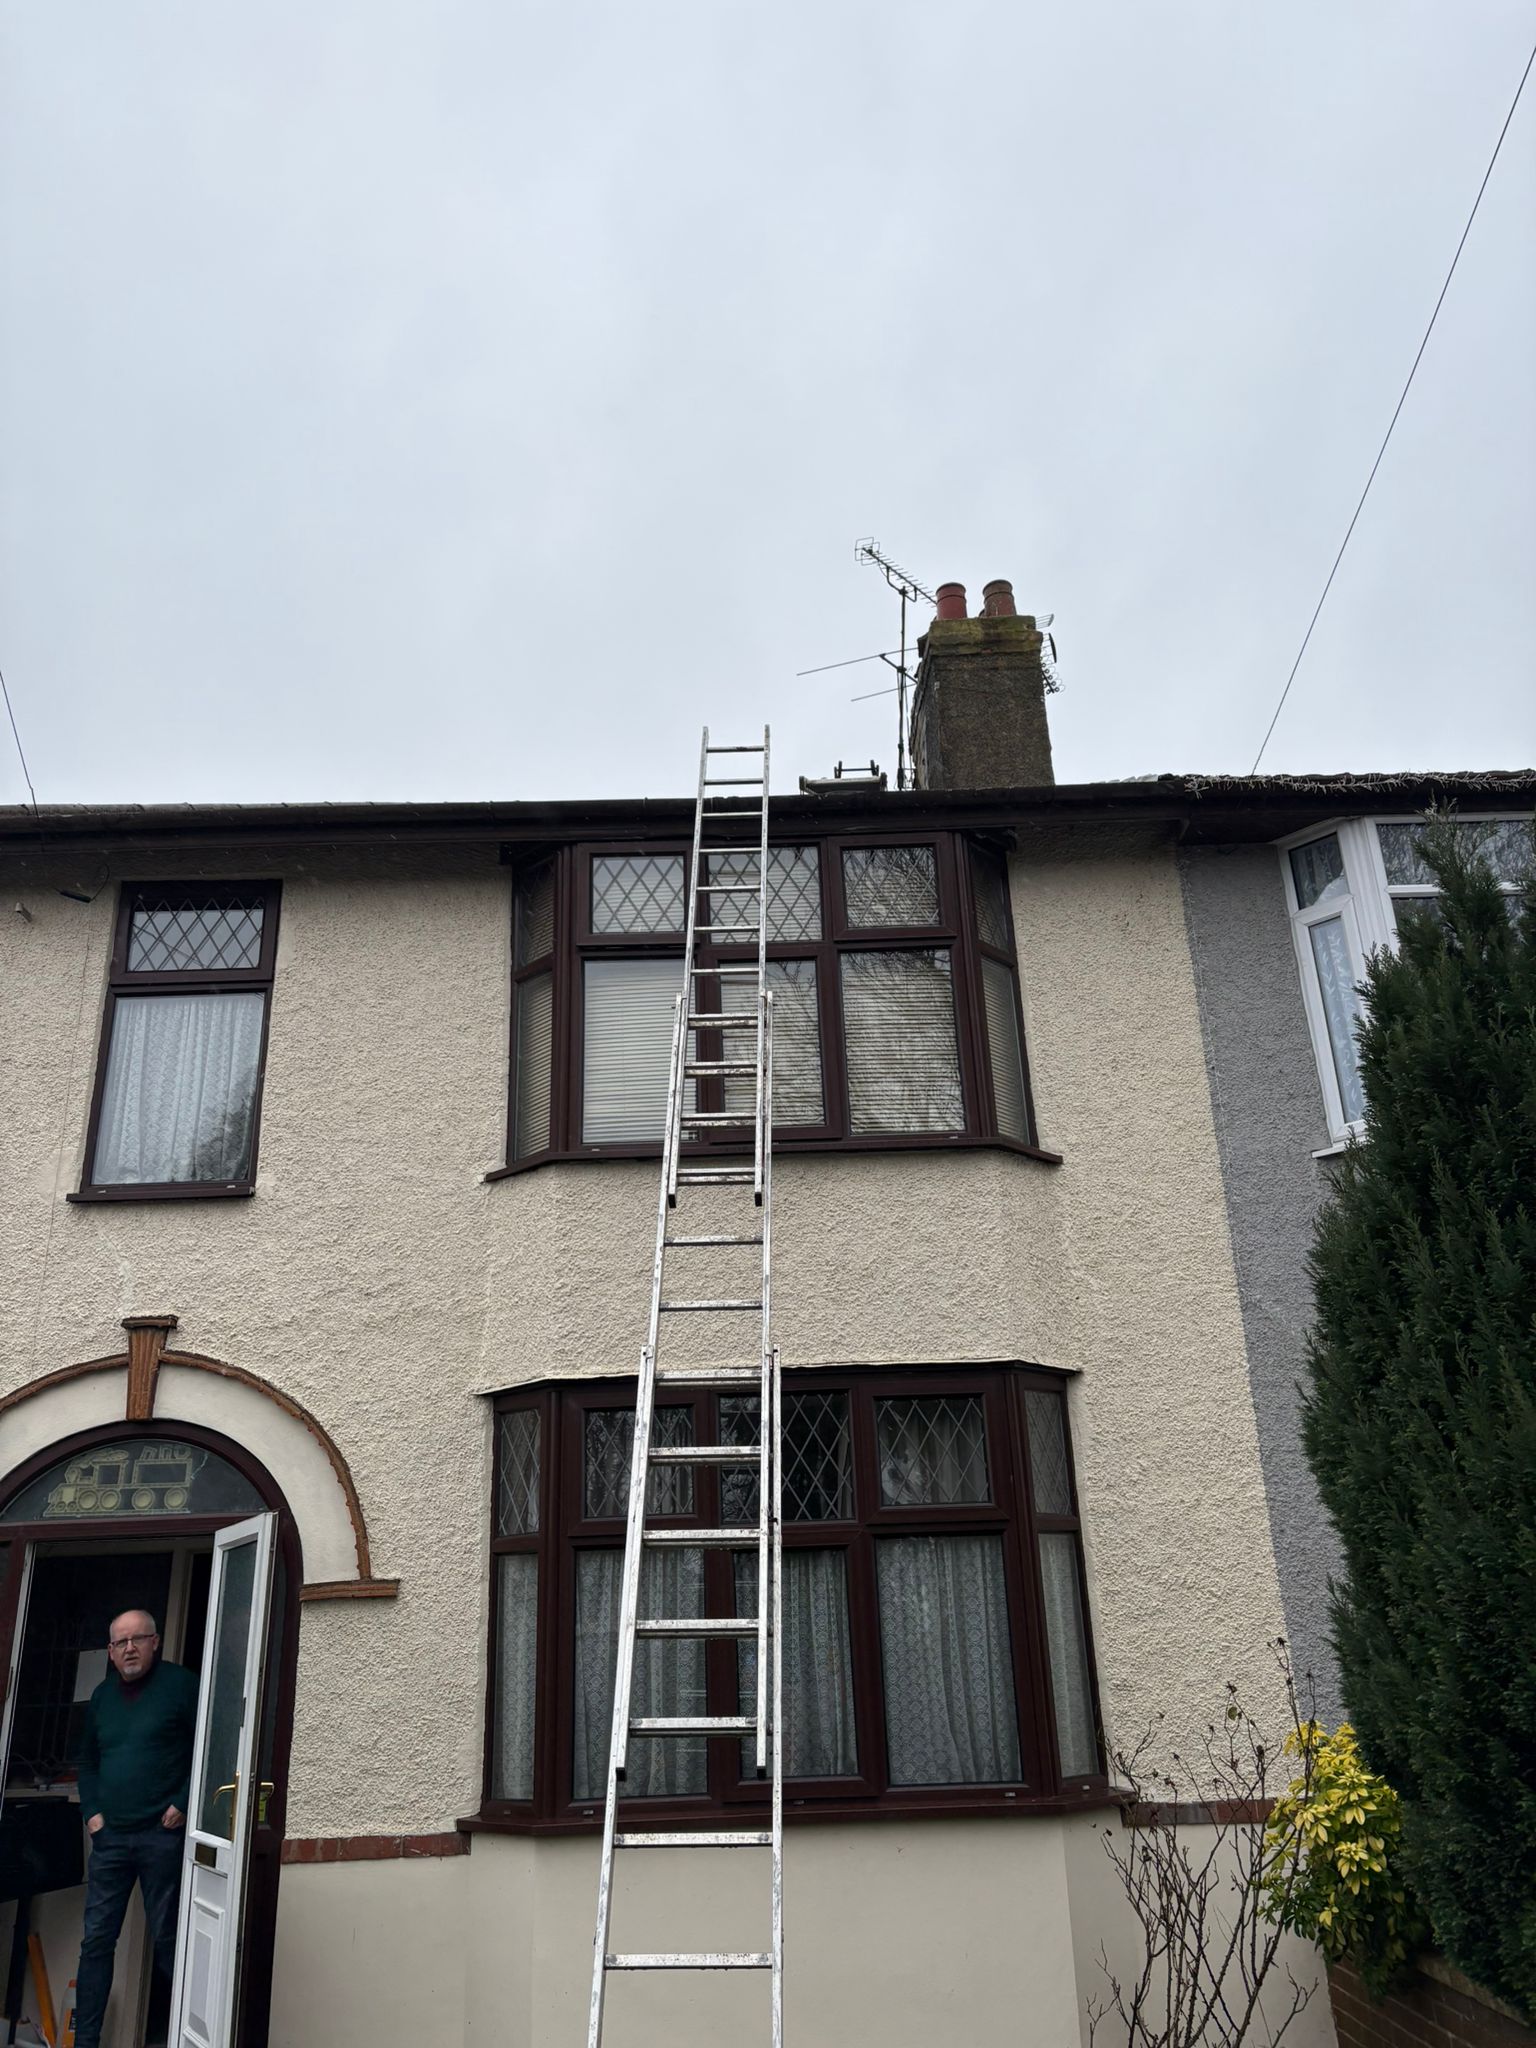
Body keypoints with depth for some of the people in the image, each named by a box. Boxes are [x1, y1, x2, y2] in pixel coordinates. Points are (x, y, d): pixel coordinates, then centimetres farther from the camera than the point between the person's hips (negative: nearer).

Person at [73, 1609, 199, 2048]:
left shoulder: (180, 1685, -8)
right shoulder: (102, 1696, 11)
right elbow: (88, 1760, 23)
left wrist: (183, 1804, -12)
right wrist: (91, 1811, 10)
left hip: (162, 1835, -5)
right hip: (110, 1835, 5)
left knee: (167, 1939, 1)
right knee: (96, 1940, 7)